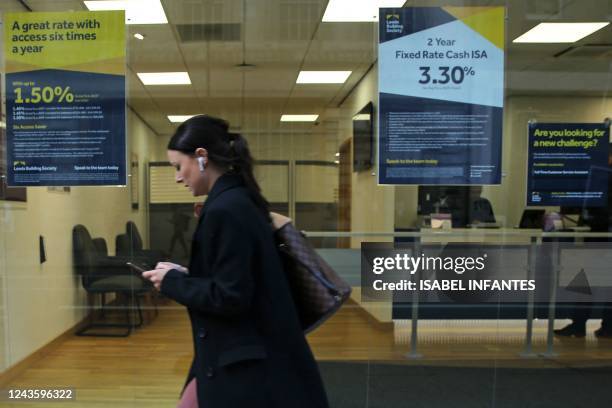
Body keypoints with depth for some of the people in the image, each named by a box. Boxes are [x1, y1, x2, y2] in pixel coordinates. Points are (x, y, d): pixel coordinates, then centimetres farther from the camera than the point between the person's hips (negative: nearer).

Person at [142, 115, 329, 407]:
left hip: (244, 363, -9)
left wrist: (172, 282, -11)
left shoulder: (225, 210, -22)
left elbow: (230, 296, -24)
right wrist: (185, 274, 7)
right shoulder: (239, 200, 7)